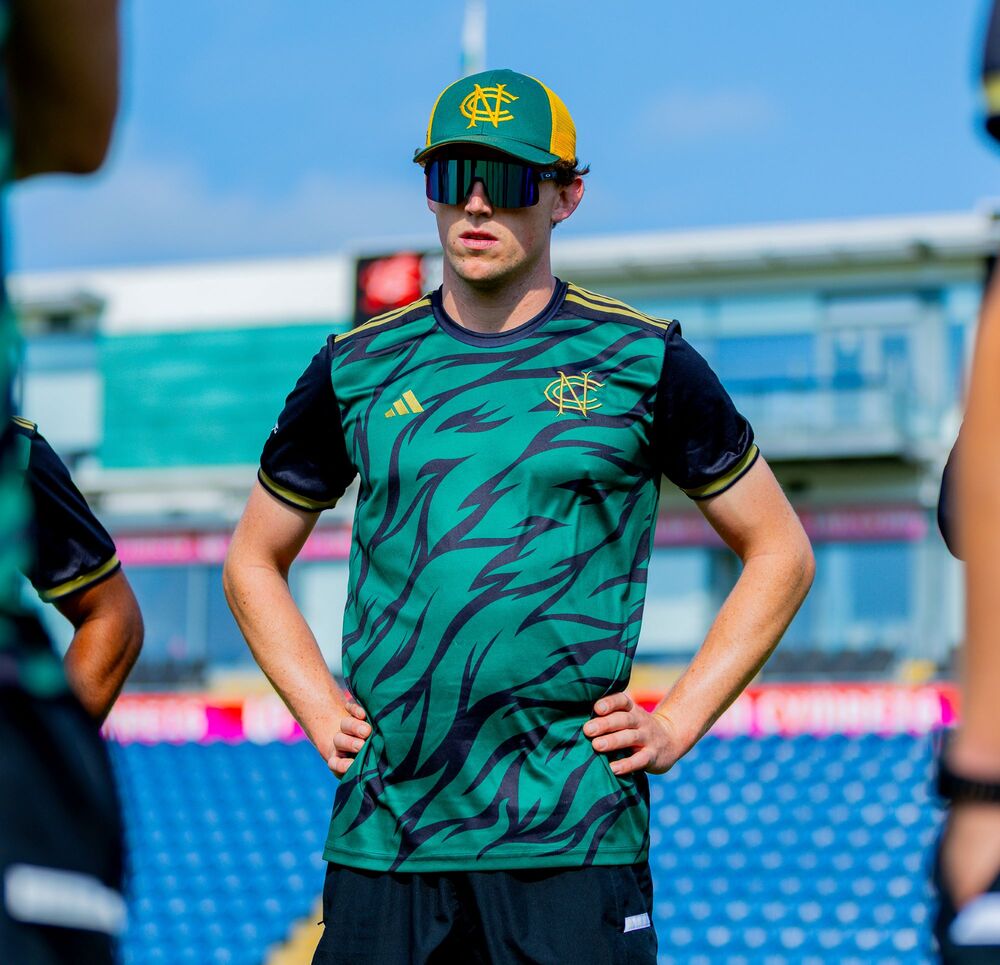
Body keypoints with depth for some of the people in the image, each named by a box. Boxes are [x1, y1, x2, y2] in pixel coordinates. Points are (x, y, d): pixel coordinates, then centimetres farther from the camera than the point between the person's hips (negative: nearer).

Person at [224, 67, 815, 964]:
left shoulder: (642, 361, 3)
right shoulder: (356, 369, 10)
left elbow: (780, 552, 11)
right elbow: (254, 561, 22)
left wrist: (680, 722, 1)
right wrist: (321, 713, 8)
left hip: (572, 835, -2)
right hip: (382, 839, 3)